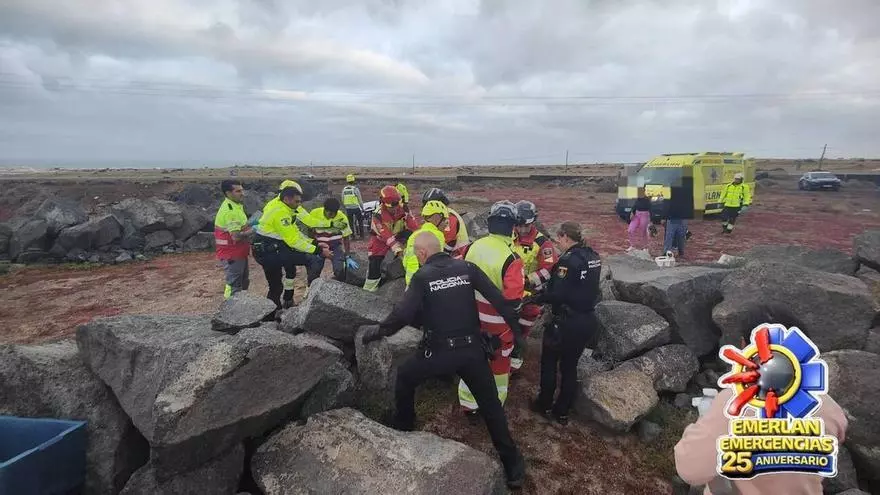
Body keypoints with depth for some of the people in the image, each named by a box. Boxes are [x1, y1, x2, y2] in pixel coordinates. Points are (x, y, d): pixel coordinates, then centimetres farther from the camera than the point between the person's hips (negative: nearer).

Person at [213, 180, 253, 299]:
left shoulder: (236, 206, 9)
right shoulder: (229, 210, -23)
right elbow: (236, 236, -28)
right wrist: (253, 231, -16)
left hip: (239, 252, 10)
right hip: (232, 254, -10)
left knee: (243, 282, 22)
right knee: (234, 285, -1)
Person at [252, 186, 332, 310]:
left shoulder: (284, 211, 13)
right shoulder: (281, 213, -19)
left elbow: (296, 233, 13)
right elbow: (293, 241, -22)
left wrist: (315, 244, 3)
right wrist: (318, 251, -20)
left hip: (268, 250, 11)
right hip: (269, 252, -11)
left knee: (275, 287, 23)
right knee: (315, 260, -15)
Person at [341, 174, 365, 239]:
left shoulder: (344, 189, 2)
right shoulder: (355, 189, -13)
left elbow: (343, 200, 9)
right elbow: (360, 200, -8)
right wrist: (362, 208, 1)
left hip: (348, 209, 4)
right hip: (356, 208, -4)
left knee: (350, 223, 11)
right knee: (360, 221, 9)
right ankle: (361, 235, 9)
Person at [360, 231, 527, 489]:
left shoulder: (422, 276, -7)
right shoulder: (467, 268, 1)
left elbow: (404, 314, -14)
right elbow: (499, 299, -3)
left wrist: (378, 331, 1)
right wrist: (517, 328, 6)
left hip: (440, 352, -3)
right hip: (472, 349, 3)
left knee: (404, 377, 25)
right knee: (490, 404, 16)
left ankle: (403, 431, 40)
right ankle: (513, 466, 22)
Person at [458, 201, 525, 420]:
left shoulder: (473, 247, -7)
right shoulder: (510, 258, -25)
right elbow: (513, 301, -26)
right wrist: (519, 302, -4)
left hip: (472, 318, 5)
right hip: (498, 323, -4)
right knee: (499, 366, 17)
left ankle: (469, 406, 33)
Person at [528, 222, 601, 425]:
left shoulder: (568, 260, -21)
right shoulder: (593, 256, 4)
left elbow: (557, 295, -26)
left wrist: (535, 298, -11)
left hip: (567, 322, -7)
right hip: (588, 321, 7)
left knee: (549, 362, 16)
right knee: (570, 366, 18)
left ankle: (545, 405, 30)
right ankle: (562, 412, 29)